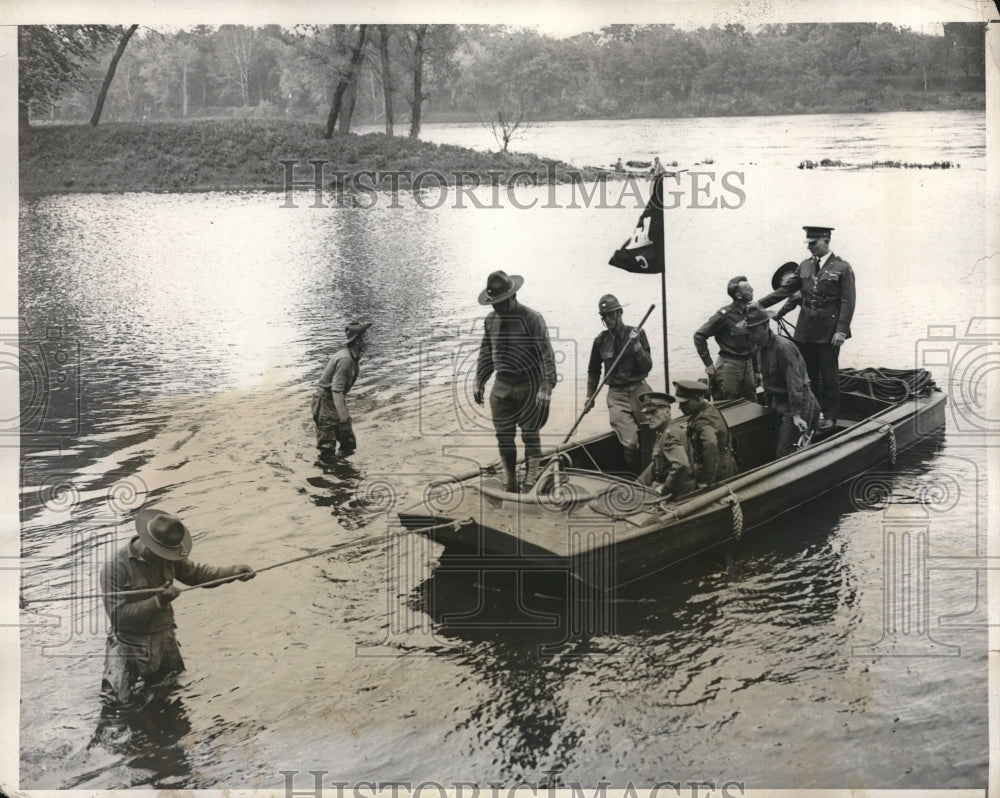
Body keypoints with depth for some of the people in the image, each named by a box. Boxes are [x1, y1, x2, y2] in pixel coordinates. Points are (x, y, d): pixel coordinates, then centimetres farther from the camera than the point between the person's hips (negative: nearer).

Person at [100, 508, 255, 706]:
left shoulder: (166, 558, -6)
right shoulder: (116, 567, -25)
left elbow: (195, 573, 5)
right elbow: (118, 614, -26)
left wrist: (233, 572, -8)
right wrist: (157, 602, -36)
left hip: (165, 638, 6)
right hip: (132, 646, -6)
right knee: (119, 702, 0)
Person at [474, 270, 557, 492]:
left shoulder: (531, 319, -13)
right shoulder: (491, 320, 5)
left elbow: (546, 355, -15)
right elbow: (485, 354, 17)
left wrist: (546, 389, -22)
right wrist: (479, 383, 14)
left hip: (528, 385, -5)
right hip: (502, 386, 5)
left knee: (530, 434, 3)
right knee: (504, 435, 7)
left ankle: (531, 480, 14)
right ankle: (508, 483, 17)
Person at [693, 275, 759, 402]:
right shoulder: (725, 314, -11)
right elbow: (699, 335, -10)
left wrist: (756, 371, 13)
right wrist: (709, 365, -11)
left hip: (748, 365, 6)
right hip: (729, 366, -6)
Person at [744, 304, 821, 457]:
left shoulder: (783, 347, -21)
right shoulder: (760, 349, 9)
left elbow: (795, 382, -25)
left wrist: (797, 415, -29)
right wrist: (769, 404, 22)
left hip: (799, 403, -10)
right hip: (780, 404, 10)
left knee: (785, 453, -14)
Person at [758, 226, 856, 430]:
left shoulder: (842, 268, -5)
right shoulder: (805, 266, 11)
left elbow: (847, 303, -8)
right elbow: (785, 290, 11)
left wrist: (841, 330, -16)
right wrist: (759, 305, 2)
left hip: (829, 332, -5)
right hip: (806, 329, 5)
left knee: (828, 375, 1)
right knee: (807, 373, 7)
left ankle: (830, 416, 11)